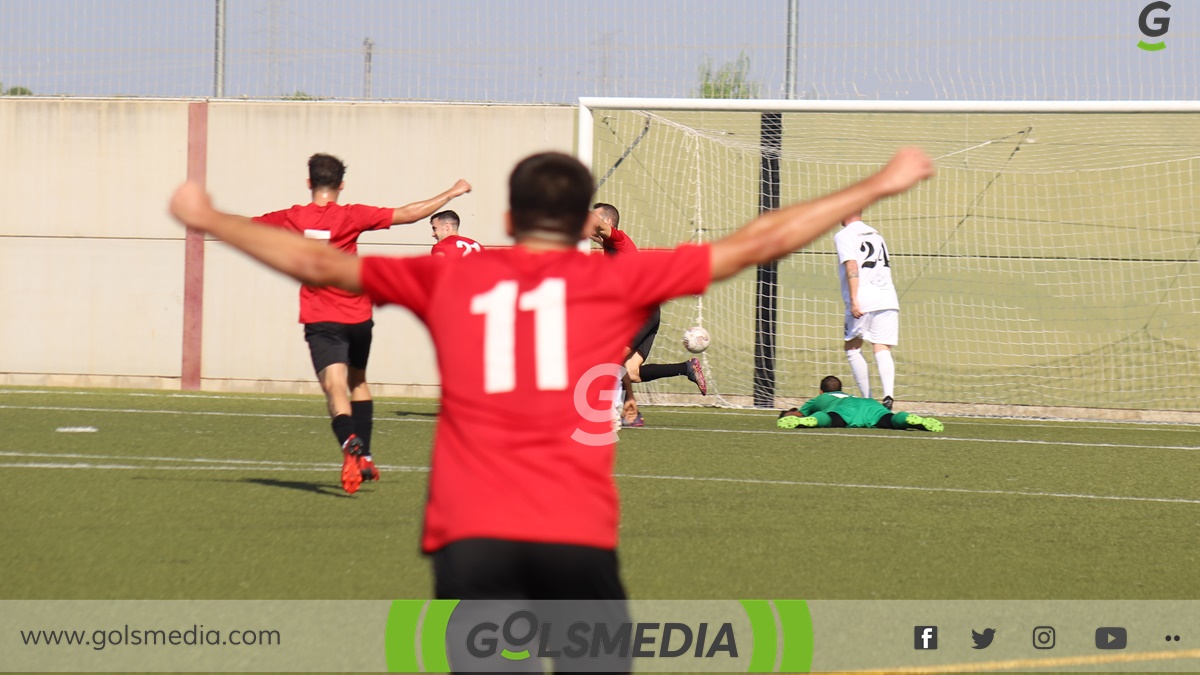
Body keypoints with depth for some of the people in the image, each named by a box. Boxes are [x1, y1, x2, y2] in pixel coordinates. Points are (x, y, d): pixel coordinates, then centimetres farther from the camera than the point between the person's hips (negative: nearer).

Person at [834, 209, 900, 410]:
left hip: (863, 301, -5)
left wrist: (853, 300, -18)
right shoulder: (876, 234, 22)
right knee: (882, 349, -2)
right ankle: (888, 395, -24)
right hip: (888, 299, 5)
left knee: (853, 348, 9)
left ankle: (867, 399, 1)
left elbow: (852, 266, -12)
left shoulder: (843, 236, 1)